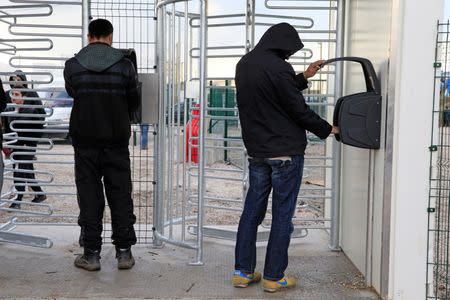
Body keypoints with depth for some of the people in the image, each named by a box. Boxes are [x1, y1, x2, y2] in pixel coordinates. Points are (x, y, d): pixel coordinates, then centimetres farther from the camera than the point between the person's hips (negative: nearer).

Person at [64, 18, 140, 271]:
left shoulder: (73, 66, -4)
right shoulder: (125, 65, -5)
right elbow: (134, 103, 4)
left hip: (85, 141, 0)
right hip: (117, 140, 0)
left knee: (89, 195, 6)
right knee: (120, 195, 8)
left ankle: (91, 254, 9)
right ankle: (124, 252, 11)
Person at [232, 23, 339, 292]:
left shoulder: (245, 64, 9)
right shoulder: (277, 68, -17)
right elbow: (299, 110, -12)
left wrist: (304, 77, 20)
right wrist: (328, 129, 3)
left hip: (256, 151, 8)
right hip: (286, 152, -7)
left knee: (252, 210, 12)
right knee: (282, 215, 2)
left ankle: (243, 271, 17)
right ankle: (274, 276, 8)